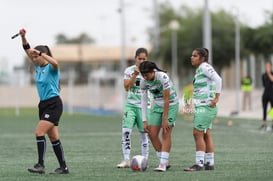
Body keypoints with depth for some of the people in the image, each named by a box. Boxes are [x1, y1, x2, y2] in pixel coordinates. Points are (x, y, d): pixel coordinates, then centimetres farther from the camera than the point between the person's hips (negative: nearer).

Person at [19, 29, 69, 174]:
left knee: (39, 132, -18)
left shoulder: (51, 68, -11)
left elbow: (55, 63, -36)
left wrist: (39, 53, -34)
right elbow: (28, 50, 9)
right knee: (53, 137, 7)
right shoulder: (38, 67, 10)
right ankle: (63, 167, 10)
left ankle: (40, 165, -19)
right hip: (44, 104, 8)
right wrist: (23, 37, -4)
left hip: (53, 105, -8)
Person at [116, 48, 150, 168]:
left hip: (144, 105, -1)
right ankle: (126, 160, -8)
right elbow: (127, 87, -6)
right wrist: (135, 75, -15)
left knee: (144, 133, 1)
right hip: (131, 105, 1)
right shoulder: (129, 70, 4)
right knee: (126, 131, -11)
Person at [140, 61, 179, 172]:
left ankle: (163, 164, -15)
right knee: (152, 134, -2)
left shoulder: (163, 77, -27)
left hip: (171, 104, -6)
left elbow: (166, 100, -25)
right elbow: (144, 101, -4)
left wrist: (164, 119, -24)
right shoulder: (143, 82, -10)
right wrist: (144, 121, -9)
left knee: (166, 133, -13)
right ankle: (165, 162, 9)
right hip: (157, 105, 6)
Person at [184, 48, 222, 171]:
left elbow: (218, 79, -23)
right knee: (206, 135, 9)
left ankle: (199, 164, -12)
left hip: (205, 106, -10)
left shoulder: (205, 67, -11)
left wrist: (216, 98, -23)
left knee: (198, 133, -11)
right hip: (200, 106, 10)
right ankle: (209, 163, 12)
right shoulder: (199, 70, 17)